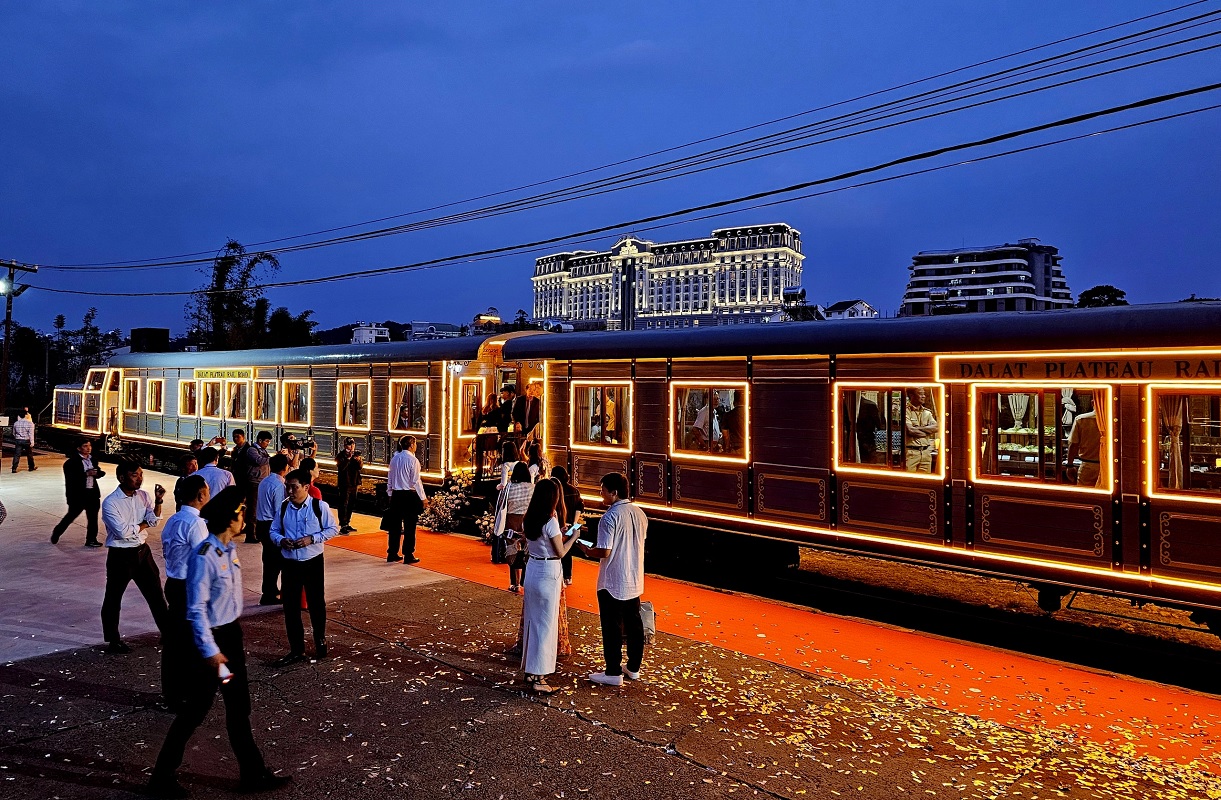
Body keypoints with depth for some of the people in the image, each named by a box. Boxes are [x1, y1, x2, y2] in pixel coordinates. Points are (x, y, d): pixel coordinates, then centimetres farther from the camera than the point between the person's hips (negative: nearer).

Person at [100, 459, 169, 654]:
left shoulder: (143, 496, 2)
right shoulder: (110, 503, -16)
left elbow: (154, 520, -4)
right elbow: (123, 531, -23)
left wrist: (158, 501, -18)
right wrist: (144, 524, -8)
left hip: (142, 551, 5)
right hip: (120, 556, -5)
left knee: (155, 593, 11)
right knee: (113, 599, 10)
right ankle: (113, 640, 25)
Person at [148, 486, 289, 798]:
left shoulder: (230, 548, 2)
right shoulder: (203, 557, -23)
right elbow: (196, 609, -22)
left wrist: (235, 638, 18)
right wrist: (210, 651, -21)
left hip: (232, 632, 8)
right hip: (211, 638, -8)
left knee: (239, 707, 15)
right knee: (196, 708, 6)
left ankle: (253, 773, 26)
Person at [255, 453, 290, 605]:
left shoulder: (264, 482, 10)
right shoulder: (278, 485, -18)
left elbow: (262, 504, 15)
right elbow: (279, 511, -18)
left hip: (261, 524, 9)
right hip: (271, 526, -9)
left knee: (270, 559, 19)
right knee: (274, 561, 0)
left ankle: (272, 591, 31)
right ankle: (268, 596, 5)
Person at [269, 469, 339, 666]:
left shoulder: (319, 506, -10)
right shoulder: (283, 508, -2)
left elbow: (332, 528, -4)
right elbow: (274, 530, 9)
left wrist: (312, 538, -17)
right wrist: (280, 540, -13)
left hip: (313, 562, -3)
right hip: (289, 563, 3)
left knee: (316, 603, 11)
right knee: (290, 607, 7)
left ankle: (320, 641, 35)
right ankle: (296, 650, 20)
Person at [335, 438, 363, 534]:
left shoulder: (356, 454, 10)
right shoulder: (341, 455, -8)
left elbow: (360, 467, 1)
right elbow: (341, 467, -22)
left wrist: (358, 460, -18)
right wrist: (348, 458, -29)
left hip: (354, 484, 7)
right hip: (345, 484, -7)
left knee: (351, 505, 13)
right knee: (344, 505, -7)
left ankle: (347, 524, 24)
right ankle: (343, 526, -8)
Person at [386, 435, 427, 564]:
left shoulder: (394, 459, 6)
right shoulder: (413, 460, -12)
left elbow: (390, 479, 12)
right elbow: (416, 481, -13)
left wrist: (390, 493, 22)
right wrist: (423, 498, -7)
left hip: (396, 494, 6)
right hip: (409, 495, -6)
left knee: (395, 524, 12)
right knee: (409, 526, 1)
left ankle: (392, 554, 19)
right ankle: (408, 556, 5)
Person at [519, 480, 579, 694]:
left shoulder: (528, 520, 3)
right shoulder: (551, 522, -19)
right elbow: (561, 552, -13)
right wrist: (573, 537, 1)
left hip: (532, 570, 8)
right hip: (548, 574, -7)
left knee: (532, 620, 17)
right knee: (546, 624, 1)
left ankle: (530, 670, 28)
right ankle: (538, 678, 6)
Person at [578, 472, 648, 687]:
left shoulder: (610, 517, -20)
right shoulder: (639, 513, 3)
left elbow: (604, 552, -20)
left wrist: (586, 550, -3)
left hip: (612, 582, -7)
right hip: (635, 580, 7)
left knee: (612, 628, 3)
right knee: (634, 624, 15)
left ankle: (613, 673, 11)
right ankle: (633, 667, 26)